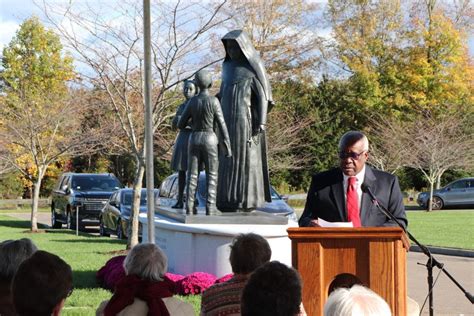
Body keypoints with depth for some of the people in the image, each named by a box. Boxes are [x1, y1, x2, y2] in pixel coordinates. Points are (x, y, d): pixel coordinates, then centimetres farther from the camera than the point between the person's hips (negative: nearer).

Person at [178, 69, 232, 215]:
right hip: (210, 141, -3)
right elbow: (222, 126, -10)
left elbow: (181, 125, 4)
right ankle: (210, 208, -4)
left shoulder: (192, 102, -1)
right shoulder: (214, 101, -10)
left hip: (194, 140, 3)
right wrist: (228, 147, -6)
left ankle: (190, 208, 0)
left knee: (192, 176, 6)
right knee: (211, 176, 3)